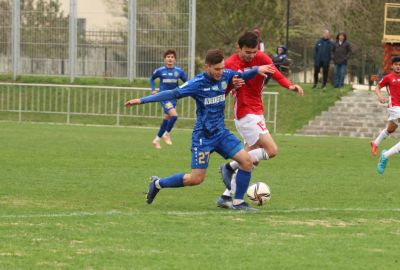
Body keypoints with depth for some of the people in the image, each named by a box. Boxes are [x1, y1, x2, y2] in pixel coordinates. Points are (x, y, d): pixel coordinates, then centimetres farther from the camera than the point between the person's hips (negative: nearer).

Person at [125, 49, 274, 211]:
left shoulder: (225, 76, -1)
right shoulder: (197, 83, -18)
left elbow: (243, 76, 19)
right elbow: (172, 94, -18)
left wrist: (257, 70, -1)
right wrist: (142, 100, -21)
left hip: (221, 133, 6)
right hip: (203, 136, -6)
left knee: (247, 161, -9)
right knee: (196, 179, -7)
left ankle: (238, 202, 5)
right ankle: (158, 184, 14)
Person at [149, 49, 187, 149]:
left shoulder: (179, 71, -1)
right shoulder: (160, 70, -6)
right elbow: (151, 79, 11)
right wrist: (153, 90, -2)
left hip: (173, 97, 4)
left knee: (166, 119, 13)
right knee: (174, 115, -23)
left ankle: (157, 139, 30)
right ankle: (166, 134, -2)